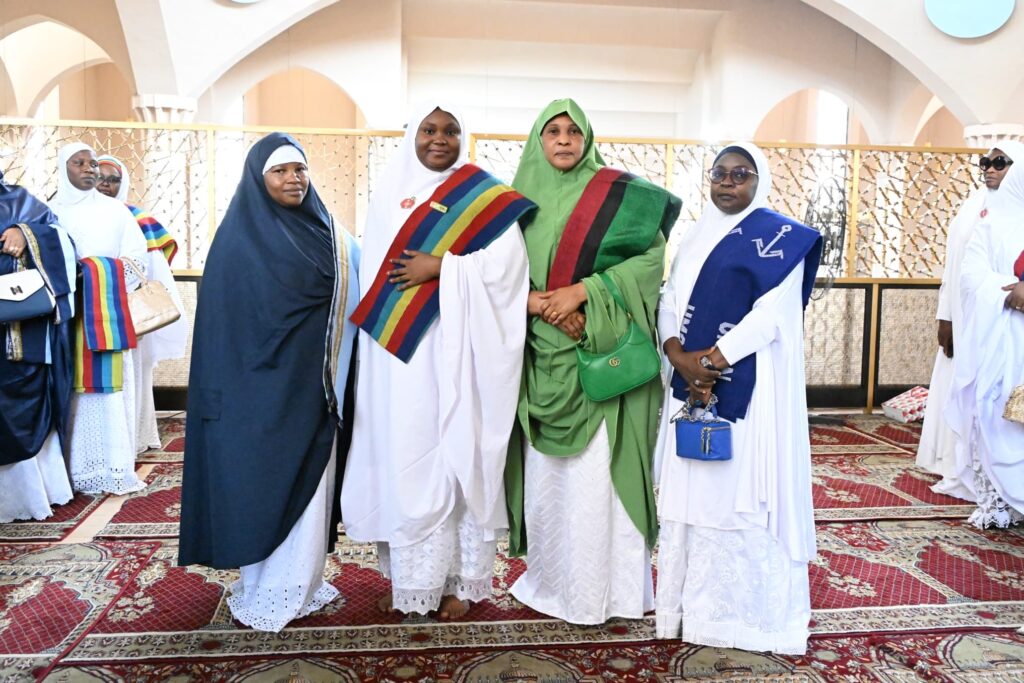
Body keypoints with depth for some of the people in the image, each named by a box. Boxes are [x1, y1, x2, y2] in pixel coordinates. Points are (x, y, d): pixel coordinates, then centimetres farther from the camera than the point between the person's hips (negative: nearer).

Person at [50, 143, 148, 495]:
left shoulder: (115, 210, 9)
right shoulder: (50, 212, 9)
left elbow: (137, 259, 4)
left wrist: (100, 279, -8)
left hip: (109, 314, 0)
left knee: (110, 389, -3)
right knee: (73, 392, -1)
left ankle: (114, 467, -1)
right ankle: (74, 468, 4)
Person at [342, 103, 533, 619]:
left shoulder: (484, 196, 3)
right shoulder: (389, 193, 13)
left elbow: (506, 265, -9)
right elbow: (373, 269, 11)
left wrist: (441, 267, -14)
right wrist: (378, 328, 3)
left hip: (456, 351, -3)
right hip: (398, 351, 3)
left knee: (457, 455, 0)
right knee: (399, 456, 5)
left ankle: (460, 578, 12)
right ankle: (404, 574, 18)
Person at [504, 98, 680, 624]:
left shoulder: (617, 194, 1)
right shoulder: (521, 200, 11)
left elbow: (652, 256, -7)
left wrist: (582, 292, -15)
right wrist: (537, 302, -14)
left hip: (600, 350, -3)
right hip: (541, 354, 4)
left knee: (600, 465, -3)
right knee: (545, 467, 8)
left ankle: (610, 587, 10)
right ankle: (551, 577, 22)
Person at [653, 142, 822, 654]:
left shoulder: (780, 237, -2)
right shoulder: (695, 238, 16)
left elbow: (771, 314, -12)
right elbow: (669, 301, 8)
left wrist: (712, 361, -16)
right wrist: (679, 355, -10)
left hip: (749, 385, -5)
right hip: (692, 381, 6)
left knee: (743, 489, -3)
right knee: (690, 489, 8)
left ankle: (747, 608, 10)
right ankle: (693, 601, 19)